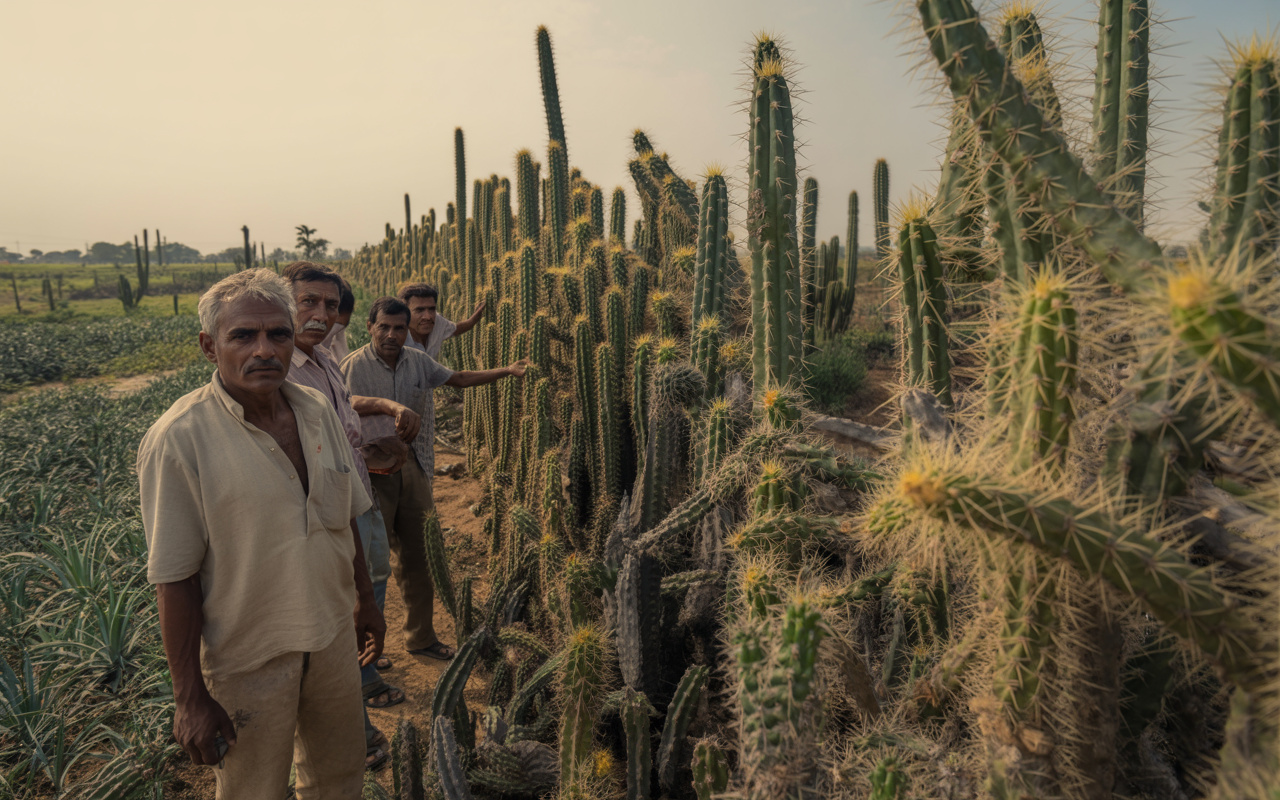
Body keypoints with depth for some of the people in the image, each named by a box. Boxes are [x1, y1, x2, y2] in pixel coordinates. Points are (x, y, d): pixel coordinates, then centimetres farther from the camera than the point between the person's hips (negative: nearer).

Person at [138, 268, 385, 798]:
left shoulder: (318, 411, -3)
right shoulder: (178, 440, -20)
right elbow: (174, 580, -18)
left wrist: (365, 600, 15)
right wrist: (189, 698, -15)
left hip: (333, 636, 5)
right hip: (248, 658, -5)